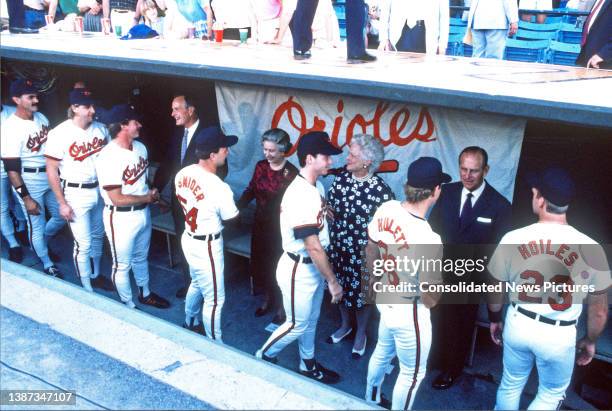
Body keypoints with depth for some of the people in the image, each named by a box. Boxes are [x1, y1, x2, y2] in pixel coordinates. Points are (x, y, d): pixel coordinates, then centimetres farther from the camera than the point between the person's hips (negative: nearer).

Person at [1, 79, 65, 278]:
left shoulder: (41, 117, 1)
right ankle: (47, 264, 27)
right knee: (37, 225, 8)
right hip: (29, 181, -7)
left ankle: (40, 242, 45)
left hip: (51, 175, 7)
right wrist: (26, 198, -18)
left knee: (61, 216, 18)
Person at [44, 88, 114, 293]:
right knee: (83, 243, 1)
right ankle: (87, 289, 18)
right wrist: (62, 203, -12)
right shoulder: (59, 134, -15)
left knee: (97, 236, 19)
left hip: (100, 190, 5)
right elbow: (51, 171, -11)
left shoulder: (100, 128, -2)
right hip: (76, 194, -5)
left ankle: (96, 275, 39)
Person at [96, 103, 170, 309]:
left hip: (143, 213, 8)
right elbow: (117, 199, -24)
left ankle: (145, 294, 46)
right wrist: (148, 197, -12)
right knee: (122, 265, 11)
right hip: (121, 218, -8)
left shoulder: (140, 147, 0)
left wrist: (152, 194, -7)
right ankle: (128, 305, 30)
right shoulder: (108, 157, -25)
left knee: (141, 257, 26)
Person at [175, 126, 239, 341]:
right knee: (214, 299, 8)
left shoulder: (182, 174, -7)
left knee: (197, 284, 31)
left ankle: (190, 325, 52)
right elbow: (232, 220, -11)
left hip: (188, 239, 8)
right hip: (207, 247, -8)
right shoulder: (219, 187, -29)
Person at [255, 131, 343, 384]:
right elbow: (314, 247, -27)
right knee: (297, 325, 10)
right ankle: (263, 357, 33)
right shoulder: (300, 196, -30)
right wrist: (333, 281, -19)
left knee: (311, 320, 23)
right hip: (298, 270, -9)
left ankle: (308, 365, 43)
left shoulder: (316, 186, 0)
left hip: (312, 267, 9)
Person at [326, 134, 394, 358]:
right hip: (337, 246, 5)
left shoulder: (381, 190, -21)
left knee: (360, 292, 14)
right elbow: (329, 206, 5)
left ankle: (361, 334, 39)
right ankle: (345, 325, 48)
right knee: (340, 287, 21)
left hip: (361, 252, -5)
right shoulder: (341, 177, -6)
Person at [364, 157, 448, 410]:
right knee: (412, 373, 19)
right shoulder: (429, 240, -34)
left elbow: (370, 251, 4)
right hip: (410, 313, -8)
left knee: (382, 353, 33)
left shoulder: (386, 209, -14)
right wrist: (437, 282, -3)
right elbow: (429, 299, -24)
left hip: (384, 301, 8)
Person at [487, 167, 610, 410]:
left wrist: (494, 320, 19)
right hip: (559, 335, -1)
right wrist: (590, 341, 13)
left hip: (518, 324, 2)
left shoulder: (513, 239, -14)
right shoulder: (590, 248, -18)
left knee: (510, 385, 24)